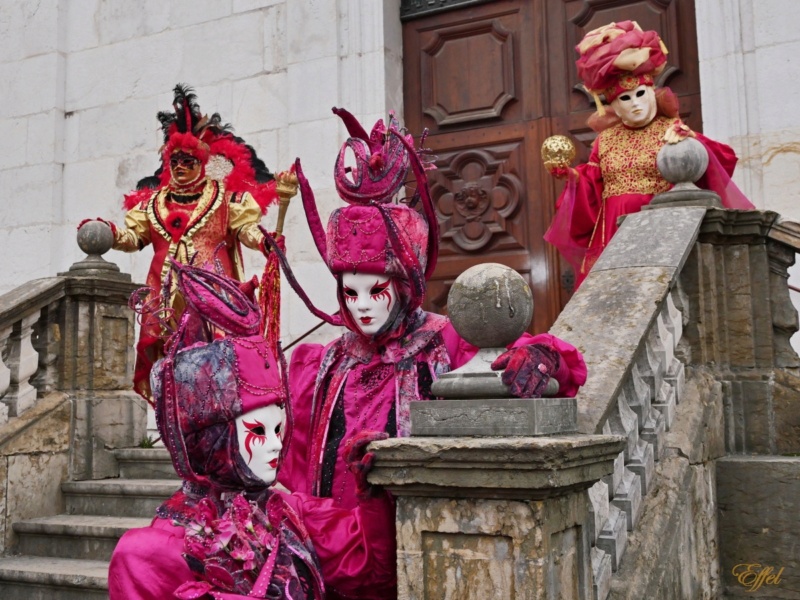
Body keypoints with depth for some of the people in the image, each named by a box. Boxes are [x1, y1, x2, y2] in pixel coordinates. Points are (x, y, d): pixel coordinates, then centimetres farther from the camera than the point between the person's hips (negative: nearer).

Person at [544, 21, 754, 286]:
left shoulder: (672, 130, 5)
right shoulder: (605, 139, 15)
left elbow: (720, 158, -4)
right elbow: (592, 186, 13)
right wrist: (571, 175, -5)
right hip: (614, 231, 3)